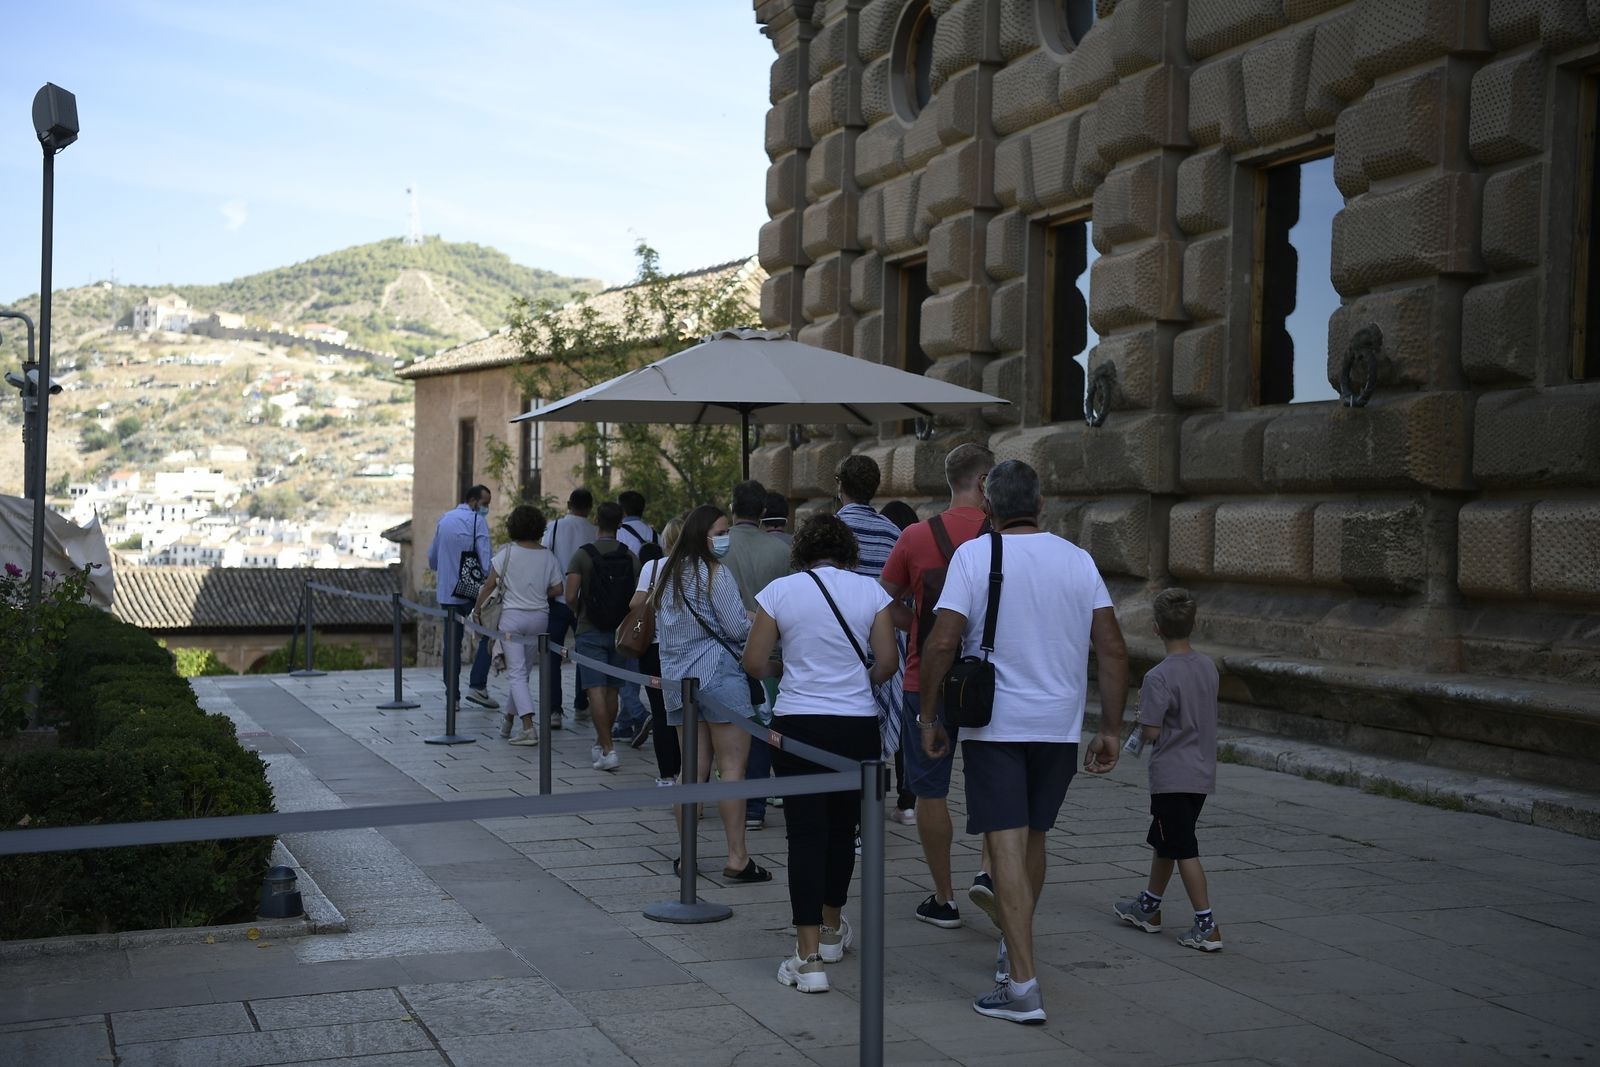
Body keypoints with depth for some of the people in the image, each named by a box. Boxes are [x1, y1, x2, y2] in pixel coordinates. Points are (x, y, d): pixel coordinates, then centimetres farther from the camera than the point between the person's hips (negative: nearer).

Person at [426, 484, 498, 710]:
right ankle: (477, 686, -7)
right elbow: (485, 558, -17)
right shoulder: (477, 520, -8)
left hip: (447, 593, 6)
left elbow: (432, 558, 22)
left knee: (451, 643, 9)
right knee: (487, 634, 3)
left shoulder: (444, 519, 13)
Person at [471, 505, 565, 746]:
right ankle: (508, 721, 27)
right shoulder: (548, 555, 2)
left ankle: (529, 727, -16)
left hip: (512, 615, -3)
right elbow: (557, 588, 1)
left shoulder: (507, 552, -7)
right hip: (539, 617, 3)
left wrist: (477, 609, 5)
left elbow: (490, 584, -6)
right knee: (523, 671, 15)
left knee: (517, 673, -4)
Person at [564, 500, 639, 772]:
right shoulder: (630, 557, -1)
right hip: (619, 631, 4)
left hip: (590, 630, -4)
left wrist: (580, 611, 6)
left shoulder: (582, 555, -10)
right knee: (612, 689, 15)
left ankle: (607, 749, -15)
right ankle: (601, 742, 29)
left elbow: (570, 596, -15)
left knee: (596, 690, -6)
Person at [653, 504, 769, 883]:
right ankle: (737, 858, -7)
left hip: (677, 678, 7)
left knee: (693, 770, 10)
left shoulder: (668, 574, 16)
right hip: (717, 674, -7)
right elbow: (738, 628, -11)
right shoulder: (715, 573, -8)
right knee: (732, 767, -5)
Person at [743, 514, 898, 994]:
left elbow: (754, 663, -2)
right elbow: (887, 662, -2)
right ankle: (831, 930, 36)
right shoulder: (870, 591, 0)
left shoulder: (779, 591, -2)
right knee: (842, 828, 18)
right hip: (857, 725, 2)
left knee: (806, 833, 0)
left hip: (797, 724, -2)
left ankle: (808, 958, -6)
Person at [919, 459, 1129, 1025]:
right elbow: (1113, 650, 0)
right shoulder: (1078, 560, 3)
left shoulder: (974, 555, -7)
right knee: (1033, 838, 20)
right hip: (1059, 724, 4)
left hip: (994, 724, -4)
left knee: (1007, 845, -3)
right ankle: (1012, 949, 36)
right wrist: (1110, 730, 7)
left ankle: (1023, 985, -7)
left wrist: (929, 717, -4)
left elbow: (941, 643, -15)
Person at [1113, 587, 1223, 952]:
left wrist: (1140, 725, 2)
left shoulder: (1159, 677, -20)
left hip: (1172, 778, -8)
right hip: (1202, 773, 8)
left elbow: (1152, 731, -19)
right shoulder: (1208, 666, 3)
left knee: (1184, 850, -2)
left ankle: (1206, 926, -3)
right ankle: (1149, 908, 35)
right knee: (1163, 842, 21)